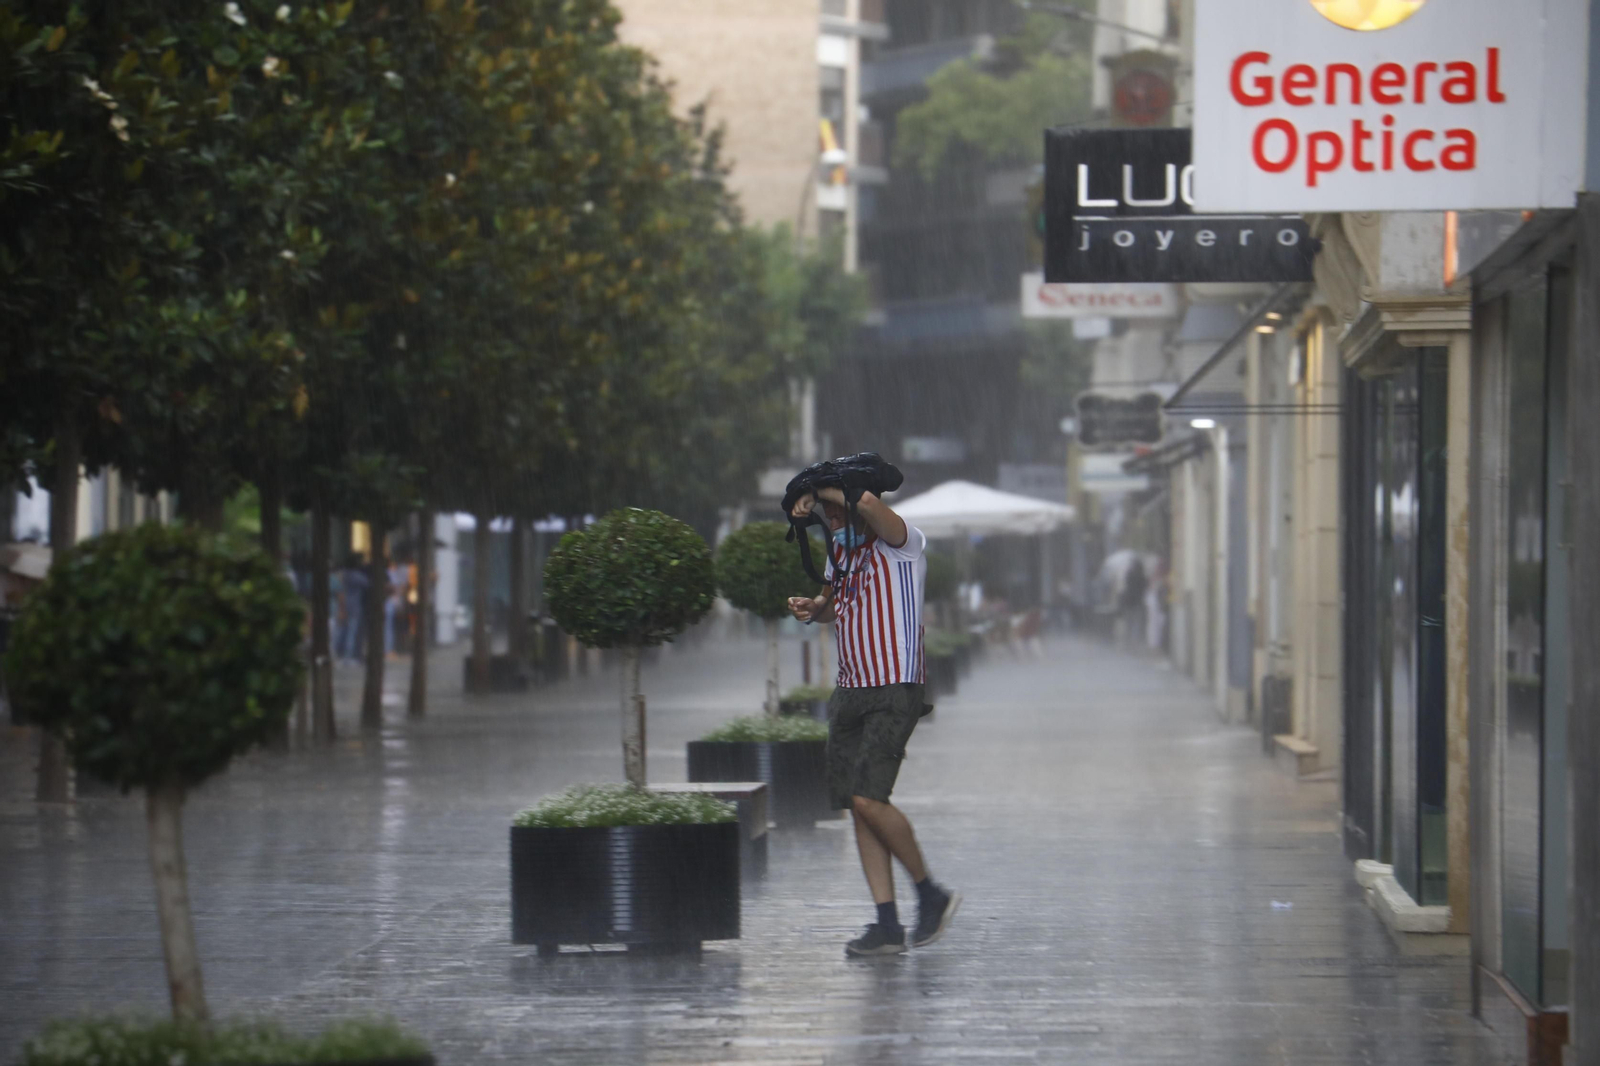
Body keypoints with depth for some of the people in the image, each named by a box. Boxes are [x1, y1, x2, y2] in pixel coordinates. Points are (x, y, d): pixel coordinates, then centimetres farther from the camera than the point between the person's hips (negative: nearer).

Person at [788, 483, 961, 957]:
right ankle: (887, 925, 4)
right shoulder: (839, 546, 14)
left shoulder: (902, 543, -11)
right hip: (850, 689, 8)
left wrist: (816, 490, -16)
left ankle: (930, 894, -1)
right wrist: (812, 609, 8)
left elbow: (869, 503, -33)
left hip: (895, 691, -8)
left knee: (868, 798, -19)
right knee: (858, 806, 3)